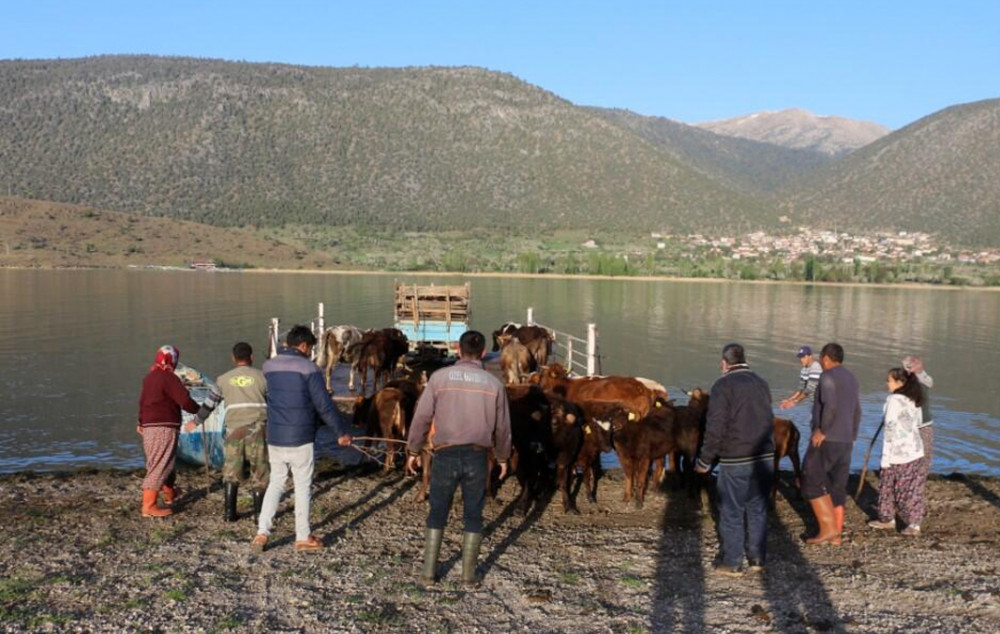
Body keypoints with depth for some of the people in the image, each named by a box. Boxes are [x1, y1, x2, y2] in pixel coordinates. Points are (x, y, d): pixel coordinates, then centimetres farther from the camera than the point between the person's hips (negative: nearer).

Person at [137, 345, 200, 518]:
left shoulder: (149, 377, 14)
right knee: (159, 466, -9)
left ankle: (169, 494, 43)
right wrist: (199, 410, -1)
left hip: (149, 426, 9)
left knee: (163, 462, 24)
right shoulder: (169, 378, -14)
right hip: (163, 428, -9)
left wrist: (142, 422, 40)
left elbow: (143, 401, 27)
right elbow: (186, 402, -20)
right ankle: (148, 506, -12)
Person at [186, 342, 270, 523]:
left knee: (232, 471, 14)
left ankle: (229, 512, 14)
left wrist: (196, 422, 33)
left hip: (234, 429, 2)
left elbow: (209, 404, 18)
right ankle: (259, 513, 4)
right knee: (259, 471, 5)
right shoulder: (261, 377, 3)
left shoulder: (224, 379, 10)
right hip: (258, 429, -2)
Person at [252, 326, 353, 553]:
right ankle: (303, 537, 14)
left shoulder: (268, 366, 4)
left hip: (274, 438, 5)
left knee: (275, 483, 16)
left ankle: (262, 532, 7)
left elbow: (264, 399, 13)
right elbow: (324, 405, -10)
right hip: (300, 439, -4)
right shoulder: (308, 368, -11)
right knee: (302, 486, 7)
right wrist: (342, 432, -1)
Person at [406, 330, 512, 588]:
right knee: (473, 515, 12)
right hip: (477, 456, 1)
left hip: (446, 455, -1)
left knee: (437, 513, 12)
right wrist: (503, 457, 22)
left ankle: (429, 572, 14)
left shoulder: (440, 377, -3)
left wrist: (413, 451, 8)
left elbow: (422, 417, -3)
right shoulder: (493, 383, 2)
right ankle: (469, 574, 15)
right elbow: (502, 427, 8)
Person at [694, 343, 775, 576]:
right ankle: (757, 558, 24)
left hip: (736, 460, -6)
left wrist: (704, 461, -7)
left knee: (731, 511, 4)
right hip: (766, 456, 6)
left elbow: (715, 428, -14)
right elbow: (767, 420, 16)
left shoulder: (723, 386, -10)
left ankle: (731, 563, 11)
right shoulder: (761, 383, 10)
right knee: (758, 508, 16)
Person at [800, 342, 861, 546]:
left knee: (811, 483, -2)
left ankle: (828, 528, -6)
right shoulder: (851, 378, 17)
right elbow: (857, 412, 21)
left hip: (827, 439, -9)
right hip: (845, 442, 9)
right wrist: (851, 438, 24)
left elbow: (830, 406, -25)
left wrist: (822, 431, -17)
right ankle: (835, 535, 12)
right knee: (837, 488, 10)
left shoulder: (828, 376, -11)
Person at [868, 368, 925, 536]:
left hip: (898, 452, -7)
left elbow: (890, 429, -17)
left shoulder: (894, 400, -15)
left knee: (888, 485, 8)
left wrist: (886, 457, -14)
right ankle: (914, 524, 10)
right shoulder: (914, 400, 9)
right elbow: (918, 423, 17)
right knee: (912, 487, 10)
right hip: (915, 451, 7)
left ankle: (887, 519, 18)